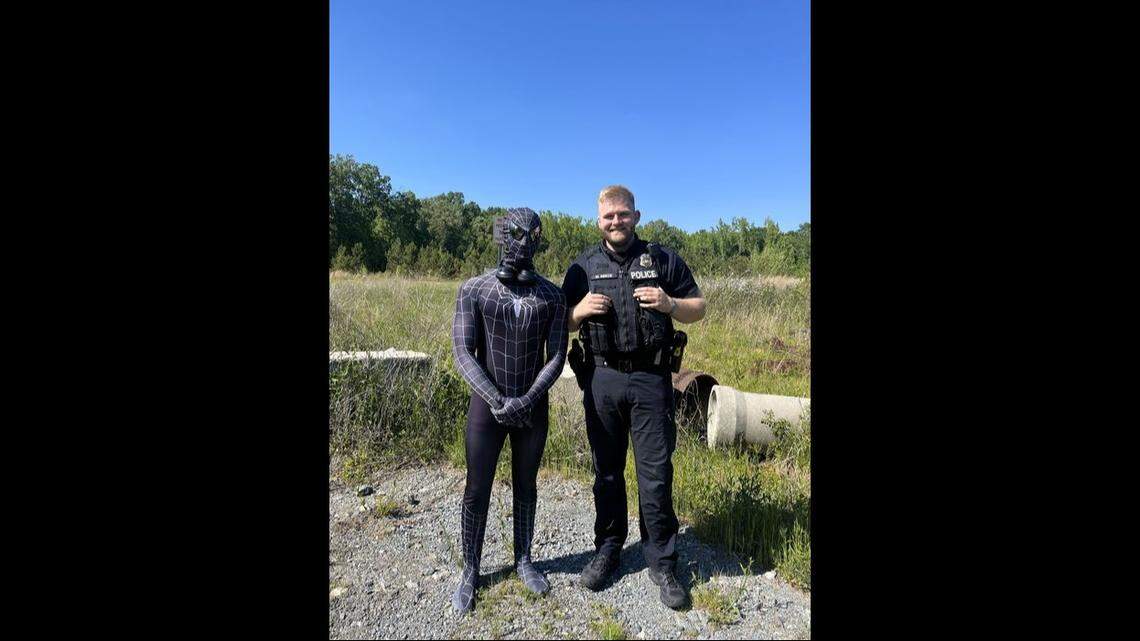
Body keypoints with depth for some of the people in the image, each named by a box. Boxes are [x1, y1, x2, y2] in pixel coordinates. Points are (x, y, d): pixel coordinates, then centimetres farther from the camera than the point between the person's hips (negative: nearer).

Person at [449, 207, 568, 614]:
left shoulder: (552, 295, -2)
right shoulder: (474, 290, -7)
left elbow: (556, 357, -4)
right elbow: (463, 354, -11)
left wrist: (527, 400, -17)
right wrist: (497, 401, -20)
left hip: (533, 407, 2)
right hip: (487, 405, -1)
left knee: (526, 486, 16)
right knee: (477, 492, 9)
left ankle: (523, 561, 36)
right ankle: (470, 571, 29)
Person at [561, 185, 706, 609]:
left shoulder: (663, 260, 6)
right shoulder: (583, 267, 8)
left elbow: (698, 308, 10)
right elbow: (561, 324, 12)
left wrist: (668, 304, -11)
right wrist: (580, 310, -10)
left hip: (651, 380, -1)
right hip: (601, 379, 2)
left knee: (656, 474, 4)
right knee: (606, 471, 12)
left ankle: (662, 562, 21)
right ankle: (607, 550, 30)